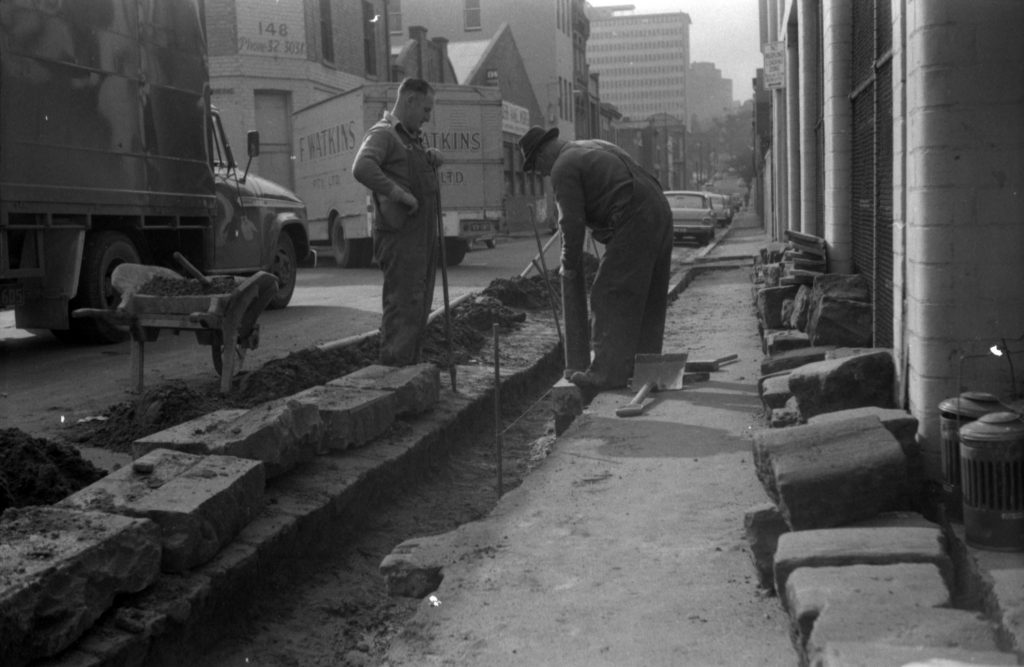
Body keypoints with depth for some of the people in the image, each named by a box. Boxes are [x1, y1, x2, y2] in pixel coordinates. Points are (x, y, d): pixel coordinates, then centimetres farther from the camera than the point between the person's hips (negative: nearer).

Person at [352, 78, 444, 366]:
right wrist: (398, 193, -27)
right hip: (400, 235, -10)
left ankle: (412, 367, 25)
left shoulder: (413, 137, 21)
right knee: (402, 304, -11)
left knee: (419, 307, 15)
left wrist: (434, 157, 10)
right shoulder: (383, 134, -9)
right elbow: (362, 168, -26)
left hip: (423, 234, 10)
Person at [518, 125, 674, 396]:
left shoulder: (563, 167, -5)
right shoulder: (593, 147, 24)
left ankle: (608, 372, -6)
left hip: (633, 223, -10)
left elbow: (572, 222, -7)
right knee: (649, 298, 14)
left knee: (610, 297, -5)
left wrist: (569, 264, 5)